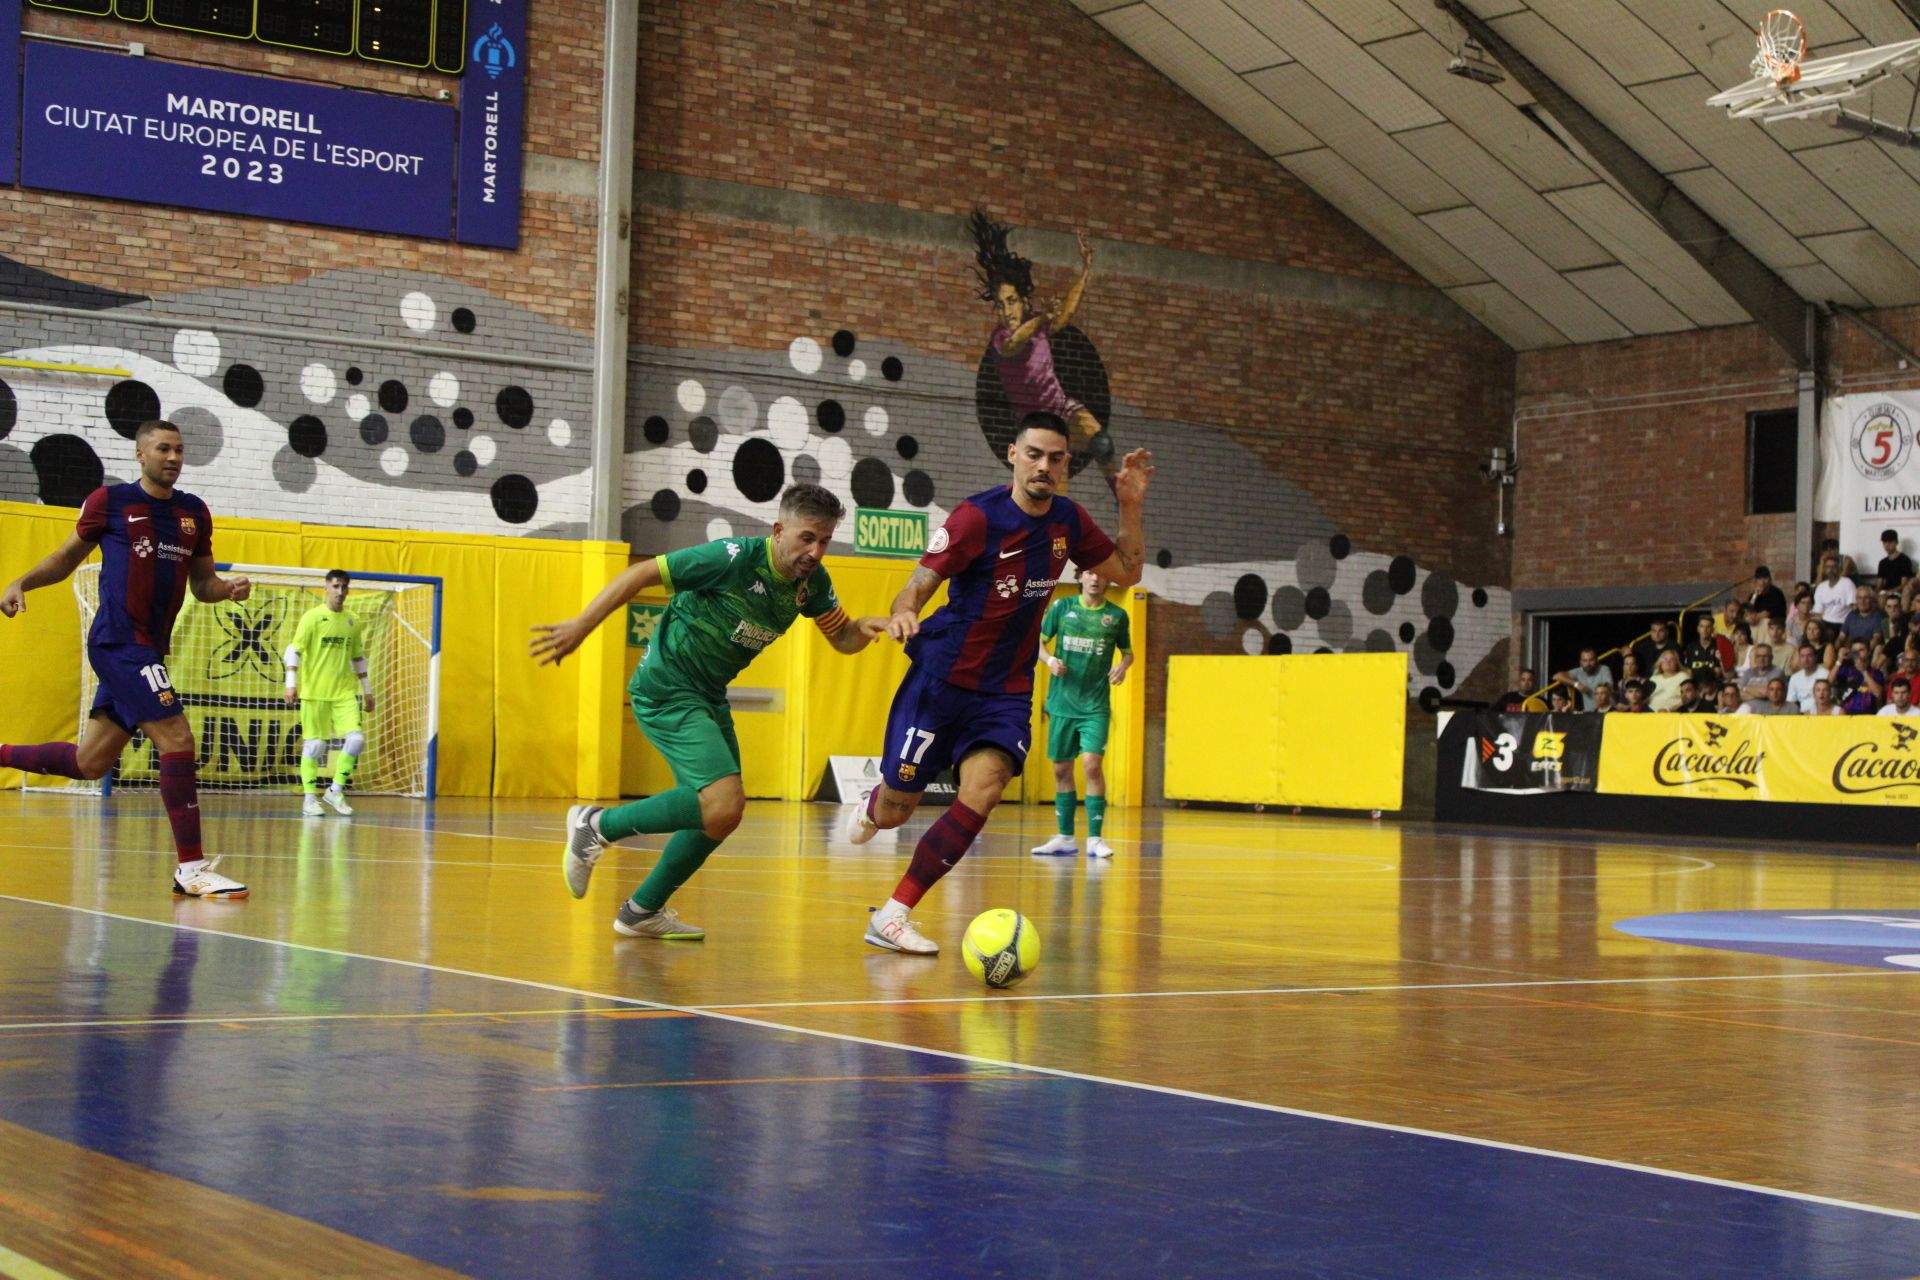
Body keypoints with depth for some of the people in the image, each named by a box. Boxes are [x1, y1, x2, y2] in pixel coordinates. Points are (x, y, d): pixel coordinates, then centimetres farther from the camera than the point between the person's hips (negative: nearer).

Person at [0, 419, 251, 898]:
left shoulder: (195, 513, 13)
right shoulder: (109, 500, 0)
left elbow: (202, 584, 18)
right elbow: (67, 557, 10)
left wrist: (228, 587, -4)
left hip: (148, 650, 7)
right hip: (119, 641, -7)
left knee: (88, 763, 12)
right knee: (177, 740, -18)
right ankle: (191, 868, -15)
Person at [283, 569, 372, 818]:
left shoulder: (353, 621, 12)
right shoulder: (312, 617, -3)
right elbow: (294, 651, -6)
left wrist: (366, 690, 21)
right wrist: (291, 683, -16)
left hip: (345, 693, 4)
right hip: (314, 692, -4)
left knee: (356, 739, -8)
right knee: (314, 745, -2)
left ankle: (336, 791, 6)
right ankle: (310, 798, 10)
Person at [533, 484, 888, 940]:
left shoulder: (812, 581, 0)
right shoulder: (735, 558, -22)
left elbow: (842, 638, 12)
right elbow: (642, 573, -18)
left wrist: (865, 628, -13)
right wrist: (580, 626, -21)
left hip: (709, 696, 9)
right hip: (666, 691, -9)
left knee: (721, 814, 12)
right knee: (723, 805, -21)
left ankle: (642, 911, 27)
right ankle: (597, 826, -5)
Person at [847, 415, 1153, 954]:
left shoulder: (1067, 520, 3)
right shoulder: (978, 516, -14)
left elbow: (1126, 572, 16)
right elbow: (919, 585, -14)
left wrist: (1130, 505, 1)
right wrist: (902, 614, -38)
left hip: (1007, 691, 4)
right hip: (941, 679, -4)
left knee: (983, 792, -20)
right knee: (895, 812, 1)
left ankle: (893, 915, -10)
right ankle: (870, 807, 43)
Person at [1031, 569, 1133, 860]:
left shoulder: (1117, 615, 3)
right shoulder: (1062, 606, 3)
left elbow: (1128, 651, 15)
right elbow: (1038, 641, 10)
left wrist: (1123, 666, -7)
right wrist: (1049, 659, -11)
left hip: (1095, 705, -2)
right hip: (1062, 702, 2)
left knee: (1092, 763, -16)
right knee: (1061, 769, 7)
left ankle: (1095, 838, -11)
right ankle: (1065, 837, 19)